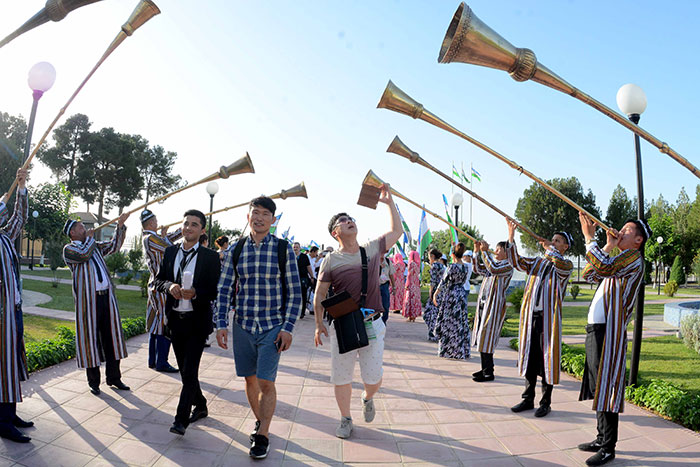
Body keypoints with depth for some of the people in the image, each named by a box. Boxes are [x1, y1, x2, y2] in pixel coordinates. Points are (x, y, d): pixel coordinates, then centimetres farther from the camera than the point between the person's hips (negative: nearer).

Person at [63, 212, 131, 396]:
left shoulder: (94, 246, 19)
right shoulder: (69, 249, 1)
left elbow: (114, 246, 18)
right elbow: (84, 255, -17)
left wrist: (120, 225, 8)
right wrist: (89, 238, 0)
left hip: (107, 296, 6)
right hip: (88, 299, -6)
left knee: (111, 336, 8)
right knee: (90, 337, 0)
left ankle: (113, 377, 17)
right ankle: (93, 381, 11)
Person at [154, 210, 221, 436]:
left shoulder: (210, 257, -6)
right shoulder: (170, 252, 7)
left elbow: (217, 290, -7)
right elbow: (158, 280, 11)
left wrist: (196, 293, -24)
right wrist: (170, 286, -11)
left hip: (197, 320, -5)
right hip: (175, 319, 5)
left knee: (190, 370, -7)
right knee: (184, 369, 16)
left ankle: (181, 418, 2)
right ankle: (200, 406, 34)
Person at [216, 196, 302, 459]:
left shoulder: (283, 249, -4)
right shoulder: (236, 250, 3)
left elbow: (294, 293, -3)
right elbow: (225, 289, 5)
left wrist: (288, 328, -9)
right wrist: (221, 324, -3)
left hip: (272, 327, -3)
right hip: (242, 326, 3)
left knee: (266, 382, -3)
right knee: (250, 379, 15)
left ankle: (262, 437, 14)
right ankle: (259, 421, 37)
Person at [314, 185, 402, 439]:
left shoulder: (372, 249, 5)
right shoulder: (330, 261, -2)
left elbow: (397, 231, 17)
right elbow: (319, 295, 2)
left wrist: (389, 202, 15)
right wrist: (319, 324, -5)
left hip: (372, 325, 2)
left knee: (374, 378, 6)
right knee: (341, 378, 7)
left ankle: (367, 399, 42)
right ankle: (345, 419, 30)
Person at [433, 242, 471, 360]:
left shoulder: (452, 266, -16)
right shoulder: (465, 267, 4)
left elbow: (443, 281, -14)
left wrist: (435, 294, -7)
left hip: (451, 295, -7)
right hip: (462, 294, 7)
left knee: (449, 322, 2)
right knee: (461, 322, 11)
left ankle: (449, 350, 8)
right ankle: (462, 350, 18)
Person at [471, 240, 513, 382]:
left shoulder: (508, 267, -9)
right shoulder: (493, 264, 16)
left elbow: (493, 269, -27)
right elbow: (478, 269, 18)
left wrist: (485, 251, -23)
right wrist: (476, 252, 7)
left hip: (494, 306, -8)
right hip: (483, 304, 8)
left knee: (487, 338, -6)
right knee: (481, 338, 12)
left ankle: (489, 373, 4)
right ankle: (484, 369, 22)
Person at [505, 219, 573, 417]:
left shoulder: (566, 265, 0)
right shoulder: (538, 262, 16)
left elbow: (560, 265, -24)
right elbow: (517, 261, 6)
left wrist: (549, 248, -8)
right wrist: (511, 238, -3)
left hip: (548, 317, -5)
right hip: (530, 315, 5)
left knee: (547, 359, 1)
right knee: (529, 357, 10)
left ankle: (546, 402, 14)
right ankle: (528, 399, 22)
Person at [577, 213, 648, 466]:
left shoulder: (633, 257, -9)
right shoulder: (620, 260, 21)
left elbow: (603, 267, -27)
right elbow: (590, 275, 19)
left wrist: (590, 238, -17)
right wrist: (607, 246, 14)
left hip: (609, 331, -10)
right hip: (596, 329, 10)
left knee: (607, 388, -5)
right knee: (597, 387, 15)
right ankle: (601, 439, 26)